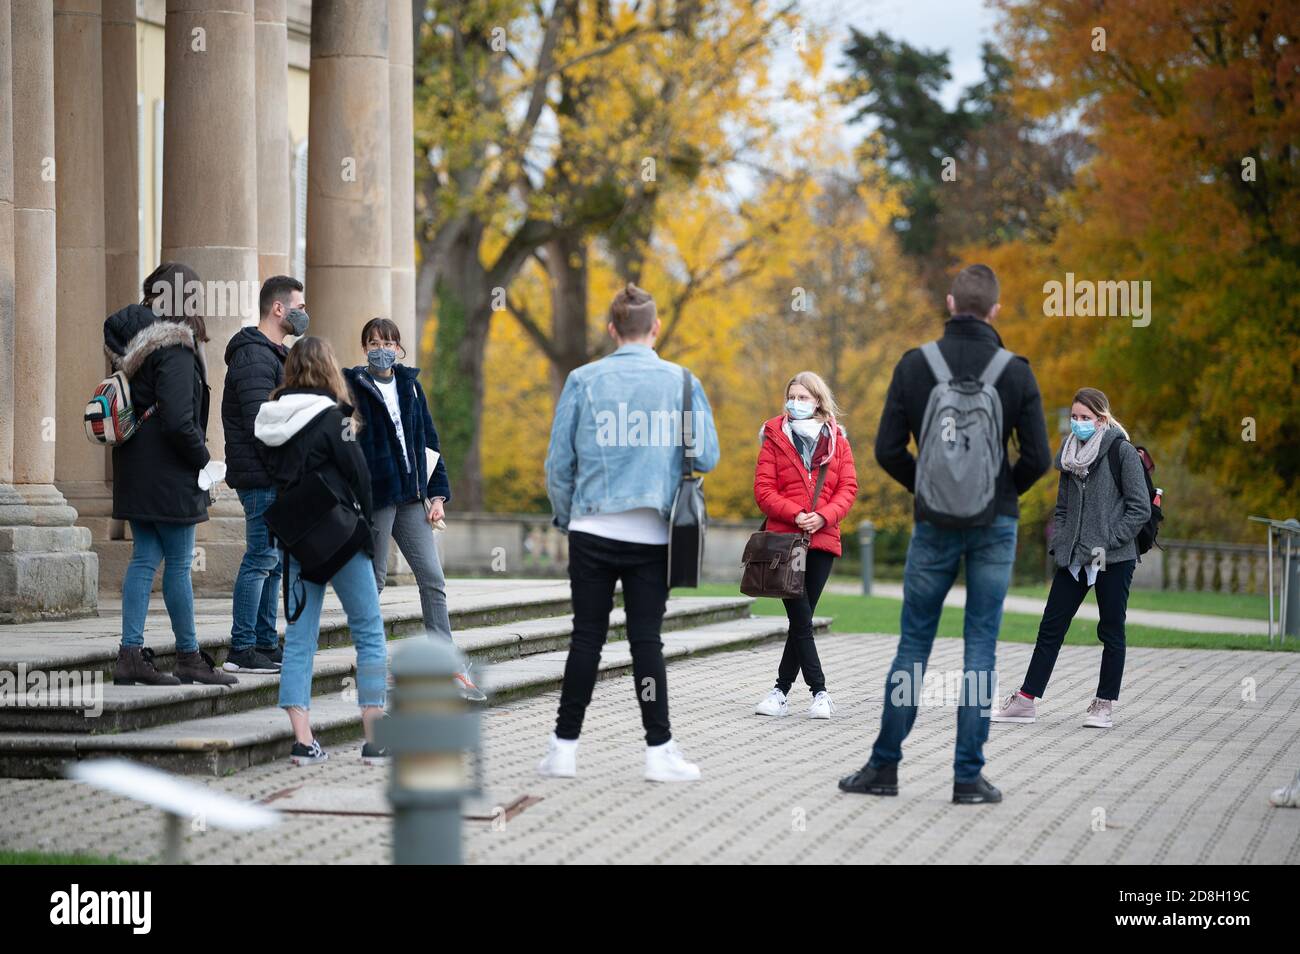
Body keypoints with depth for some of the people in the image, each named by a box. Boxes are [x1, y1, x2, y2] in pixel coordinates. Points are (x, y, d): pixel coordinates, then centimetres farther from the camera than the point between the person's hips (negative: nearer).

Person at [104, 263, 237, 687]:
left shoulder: (130, 340, 11)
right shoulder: (174, 346, -17)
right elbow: (178, 419, -23)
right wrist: (204, 459, -8)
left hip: (135, 468, 9)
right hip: (169, 472, -9)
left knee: (145, 557, 10)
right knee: (178, 564, 1)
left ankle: (131, 653, 6)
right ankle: (189, 657, 10)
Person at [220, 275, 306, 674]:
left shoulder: (273, 354, 19)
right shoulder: (254, 357, -14)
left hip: (274, 479, 10)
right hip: (262, 478, -10)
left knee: (273, 561, 13)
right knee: (261, 559, -9)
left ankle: (266, 643, 19)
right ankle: (241, 651, -8)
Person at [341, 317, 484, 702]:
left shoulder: (410, 385, 13)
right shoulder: (353, 386, -3)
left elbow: (428, 440, 15)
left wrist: (438, 493, 8)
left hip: (411, 496, 5)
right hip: (373, 496, -5)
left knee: (433, 579, 0)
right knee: (373, 580, 1)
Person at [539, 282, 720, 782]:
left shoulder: (583, 381, 0)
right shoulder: (681, 382, -1)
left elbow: (559, 463, 2)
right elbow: (707, 457, 0)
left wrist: (566, 517, 17)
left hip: (592, 530, 0)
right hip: (652, 535, 0)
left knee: (587, 636, 5)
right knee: (646, 639, 3)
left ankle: (565, 745, 7)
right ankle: (660, 751, 3)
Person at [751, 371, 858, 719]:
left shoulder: (836, 440, 10)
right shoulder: (775, 437, 5)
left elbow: (848, 487, 4)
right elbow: (763, 489, -1)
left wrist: (823, 517, -13)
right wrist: (796, 514, -15)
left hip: (822, 539, 2)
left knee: (802, 619, 4)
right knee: (801, 619, -8)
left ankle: (782, 690, 12)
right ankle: (819, 691, -7)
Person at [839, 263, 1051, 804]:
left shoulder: (915, 366, -4)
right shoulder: (1015, 372, -5)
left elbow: (887, 450, -3)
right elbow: (1038, 457, -5)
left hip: (934, 524, 0)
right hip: (995, 526, 0)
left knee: (914, 643, 8)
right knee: (980, 647, 3)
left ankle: (884, 766, 11)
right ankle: (969, 776, 2)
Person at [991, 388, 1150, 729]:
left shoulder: (1122, 452, -7)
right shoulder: (1070, 454, 13)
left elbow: (1140, 509, -10)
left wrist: (1108, 543, -14)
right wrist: (1059, 544, 5)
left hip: (1114, 560, -6)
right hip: (1074, 559, 6)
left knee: (1111, 631, 3)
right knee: (1050, 627, 5)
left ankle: (1105, 704, 11)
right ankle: (1026, 700, 7)